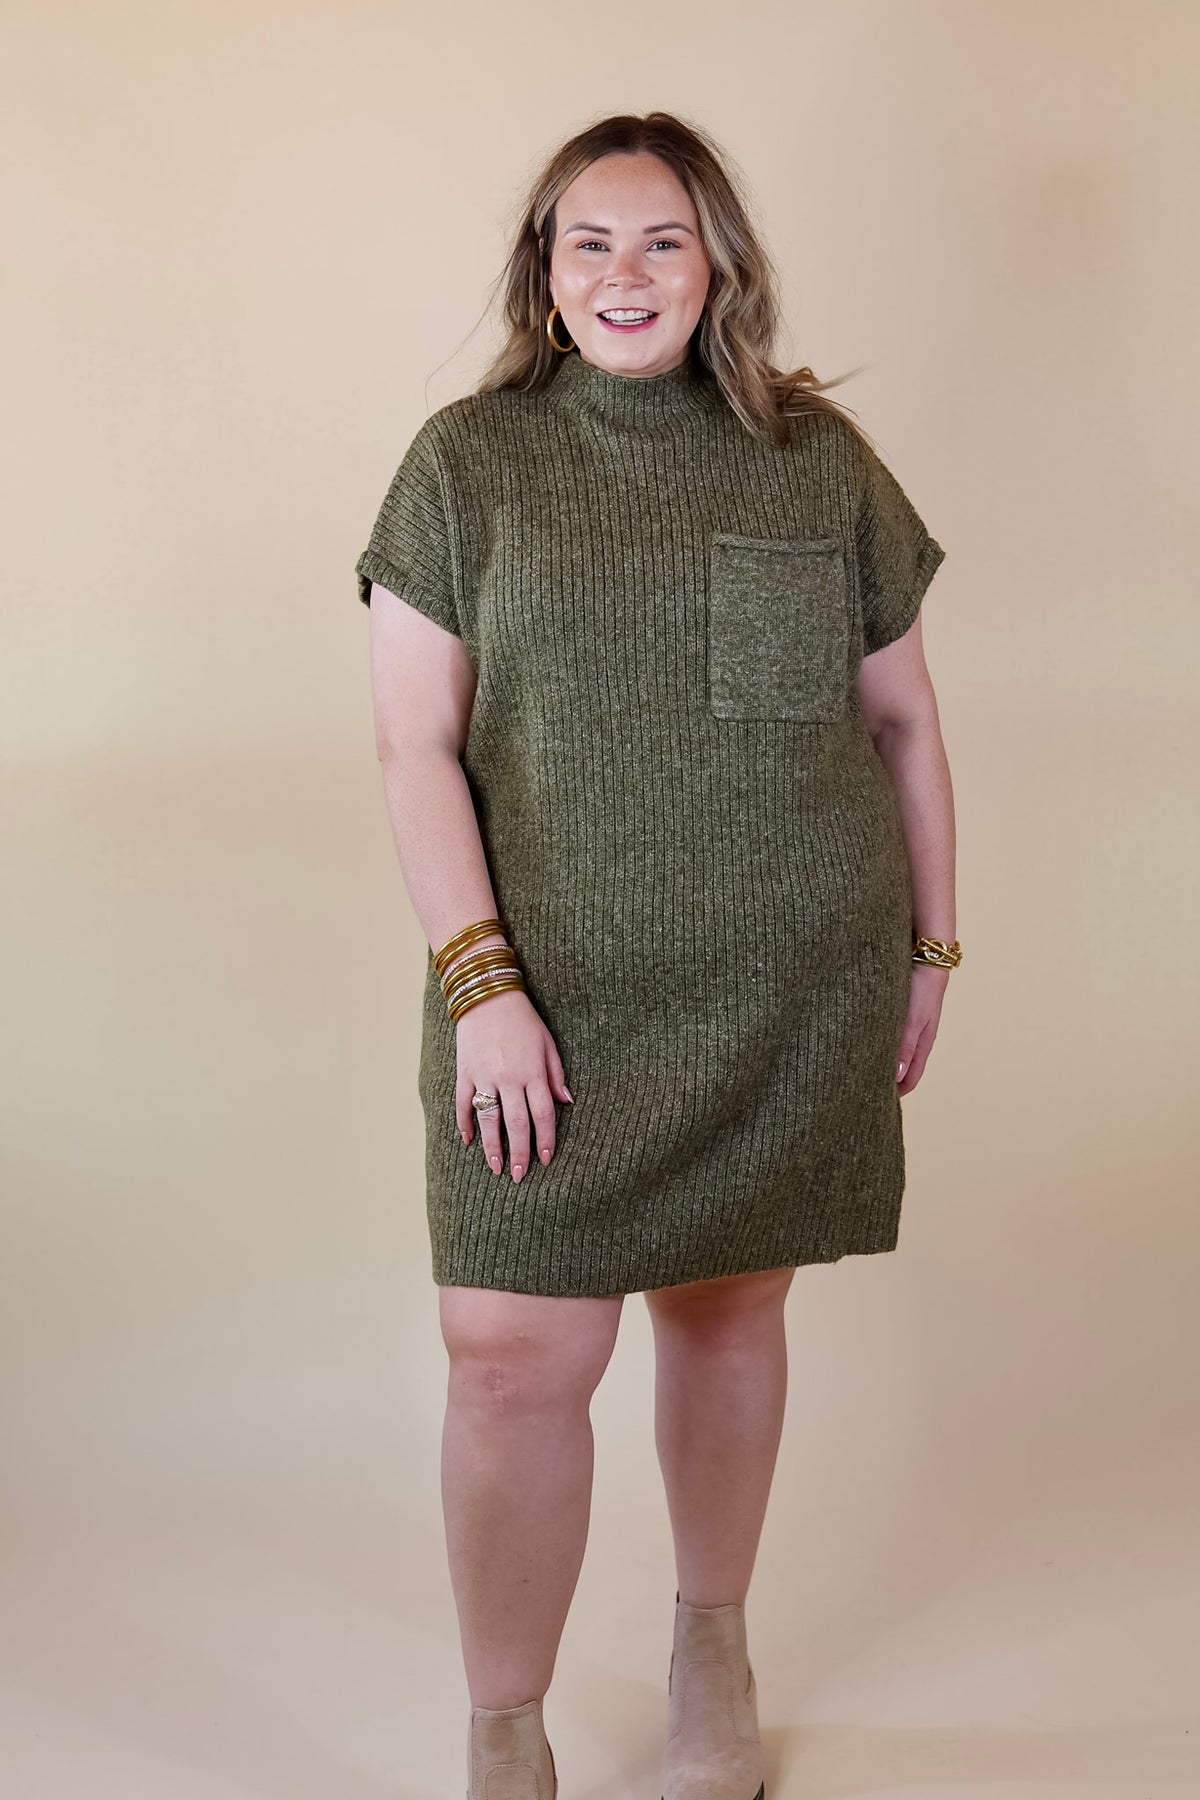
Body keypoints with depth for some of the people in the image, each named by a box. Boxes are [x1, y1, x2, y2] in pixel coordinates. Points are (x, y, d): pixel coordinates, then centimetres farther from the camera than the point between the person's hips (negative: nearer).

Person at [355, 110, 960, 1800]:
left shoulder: (818, 458, 5)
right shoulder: (469, 462, 0)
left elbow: (902, 719, 11)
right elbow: (414, 745, -4)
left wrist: (930, 949, 10)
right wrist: (480, 985, -12)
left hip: (794, 988, 2)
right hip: (557, 987, -1)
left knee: (729, 1310, 13)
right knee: (517, 1354, -4)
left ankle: (712, 1644, 38)